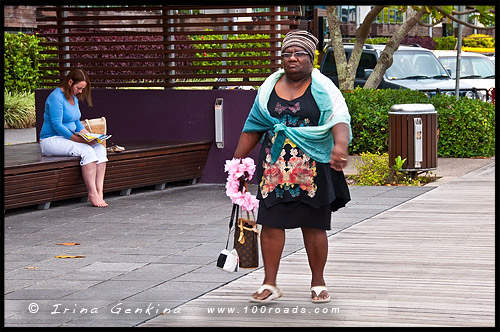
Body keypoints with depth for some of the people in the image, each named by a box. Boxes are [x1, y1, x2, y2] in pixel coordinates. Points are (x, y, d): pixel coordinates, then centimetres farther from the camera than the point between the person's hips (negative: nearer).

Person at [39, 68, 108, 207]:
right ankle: (92, 194, -29)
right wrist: (77, 139, -24)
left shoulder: (74, 98, 13)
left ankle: (99, 191, -24)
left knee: (100, 149, -15)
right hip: (51, 140, -9)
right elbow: (57, 125, -21)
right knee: (87, 151, -31)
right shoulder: (56, 97, -16)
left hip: (69, 138, 9)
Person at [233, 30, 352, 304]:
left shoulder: (322, 88, -3)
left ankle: (318, 283, 18)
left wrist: (340, 146, -39)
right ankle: (270, 284, 5)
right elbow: (253, 127, 15)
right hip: (274, 167, 3)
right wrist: (237, 160, 12)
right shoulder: (270, 87, 9)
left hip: (312, 168, -3)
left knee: (313, 226, 4)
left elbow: (340, 120, -19)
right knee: (271, 222, -2)